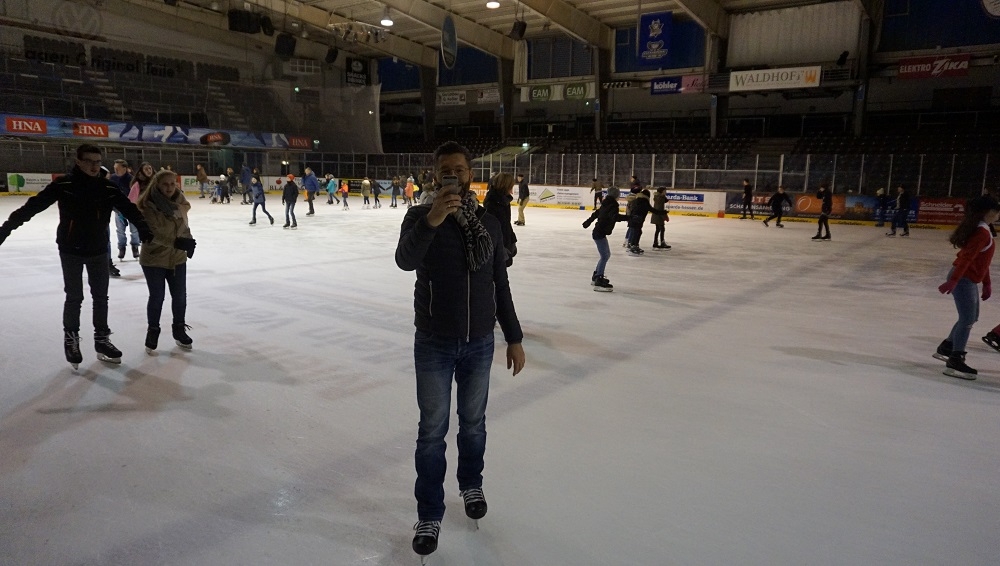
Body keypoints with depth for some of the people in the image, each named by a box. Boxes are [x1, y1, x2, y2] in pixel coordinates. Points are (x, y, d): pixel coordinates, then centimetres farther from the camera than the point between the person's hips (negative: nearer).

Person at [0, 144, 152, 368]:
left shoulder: (108, 188, -5)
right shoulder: (63, 185, -13)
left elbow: (129, 209, -7)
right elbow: (33, 206, -13)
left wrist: (143, 229, -23)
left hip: (99, 250, 3)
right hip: (71, 250, -3)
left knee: (101, 296, 11)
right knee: (74, 297, 4)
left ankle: (102, 339, 23)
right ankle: (71, 339, 23)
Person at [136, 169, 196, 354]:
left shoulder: (179, 202, 0)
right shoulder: (148, 206, -18)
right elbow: (154, 233, -26)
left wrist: (188, 241, -5)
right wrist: (176, 242, -36)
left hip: (177, 258, 5)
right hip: (153, 259, -5)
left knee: (180, 296, 13)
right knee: (157, 297, 5)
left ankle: (179, 329, 33)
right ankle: (152, 331, 27)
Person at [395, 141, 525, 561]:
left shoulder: (488, 223, 0)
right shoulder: (420, 216, -8)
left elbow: (500, 284, 6)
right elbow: (405, 260, -28)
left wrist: (513, 338, 6)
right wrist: (430, 220, -44)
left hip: (480, 344, 3)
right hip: (434, 345, -2)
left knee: (473, 423, 19)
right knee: (432, 430, 7)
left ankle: (471, 484, 44)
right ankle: (429, 514, 22)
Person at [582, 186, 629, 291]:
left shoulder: (606, 205, 12)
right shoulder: (613, 206, -16)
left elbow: (596, 213, 28)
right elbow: (615, 217, -38)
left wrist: (588, 222, 44)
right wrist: (627, 217, -53)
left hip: (598, 232, 10)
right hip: (600, 234, -10)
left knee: (606, 254, 21)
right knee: (604, 256, -12)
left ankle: (596, 276, 32)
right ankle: (598, 282, -17)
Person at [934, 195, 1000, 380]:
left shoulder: (982, 230, 13)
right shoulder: (982, 233, -18)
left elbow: (982, 260, 20)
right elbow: (967, 257, -26)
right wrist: (953, 280, -31)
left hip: (969, 279, 10)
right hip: (963, 279, -10)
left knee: (971, 317, 21)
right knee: (967, 320, -10)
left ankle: (946, 348, 33)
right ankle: (954, 362, -7)